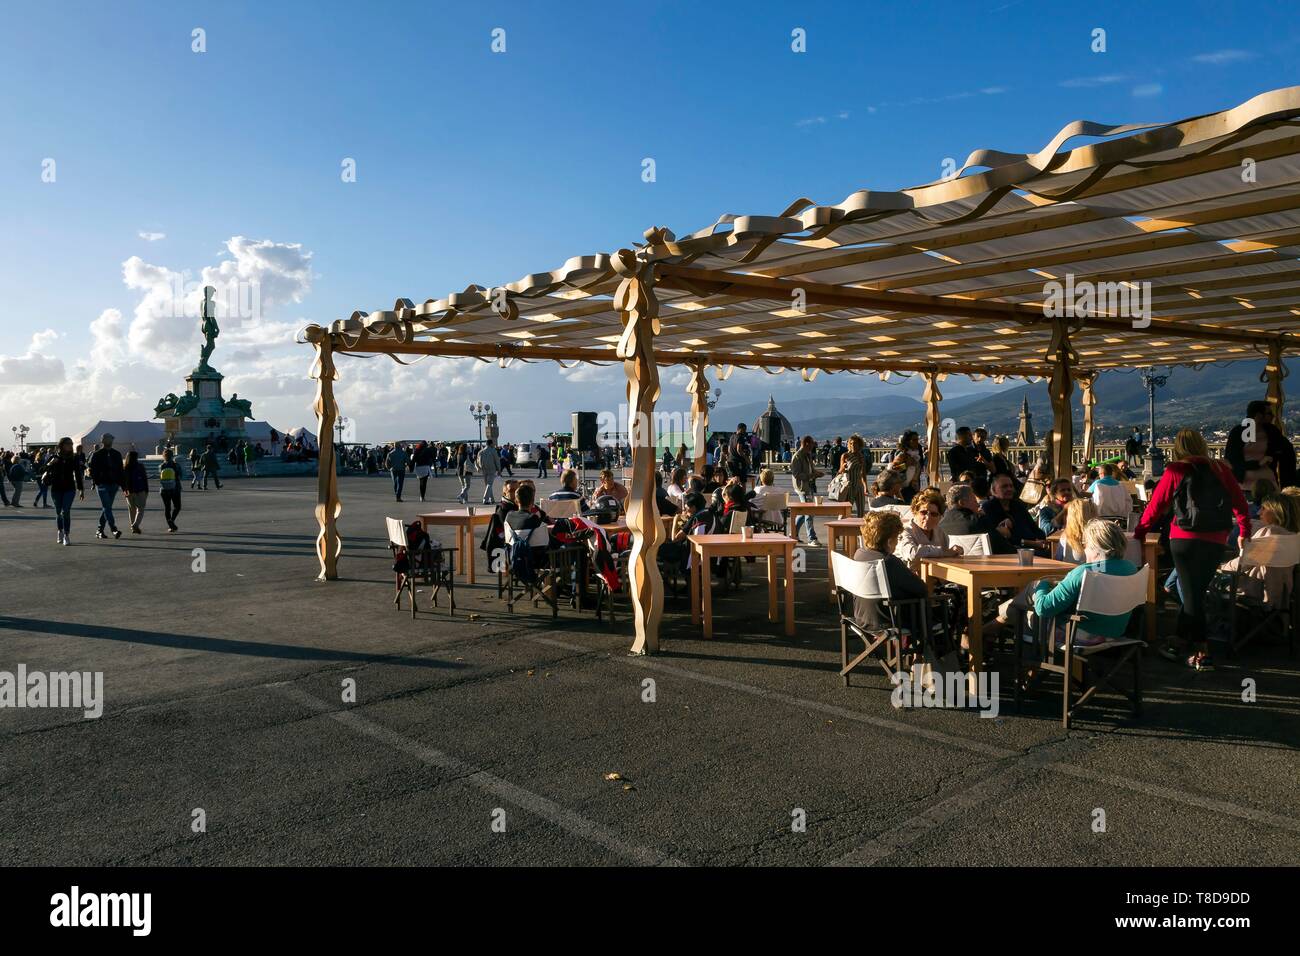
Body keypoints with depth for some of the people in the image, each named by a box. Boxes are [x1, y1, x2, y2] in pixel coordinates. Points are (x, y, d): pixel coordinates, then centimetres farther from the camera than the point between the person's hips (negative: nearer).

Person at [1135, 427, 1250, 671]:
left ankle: (1201, 653, 3)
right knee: (1196, 591, 14)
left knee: (1191, 594, 4)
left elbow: (1156, 505, 2)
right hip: (1215, 541, 2)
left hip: (1184, 539, -2)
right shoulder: (1221, 470, 4)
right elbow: (1240, 503, 9)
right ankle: (1181, 643, 21)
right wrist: (1245, 531, 24)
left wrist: (1139, 533, 12)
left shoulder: (1175, 472, -2)